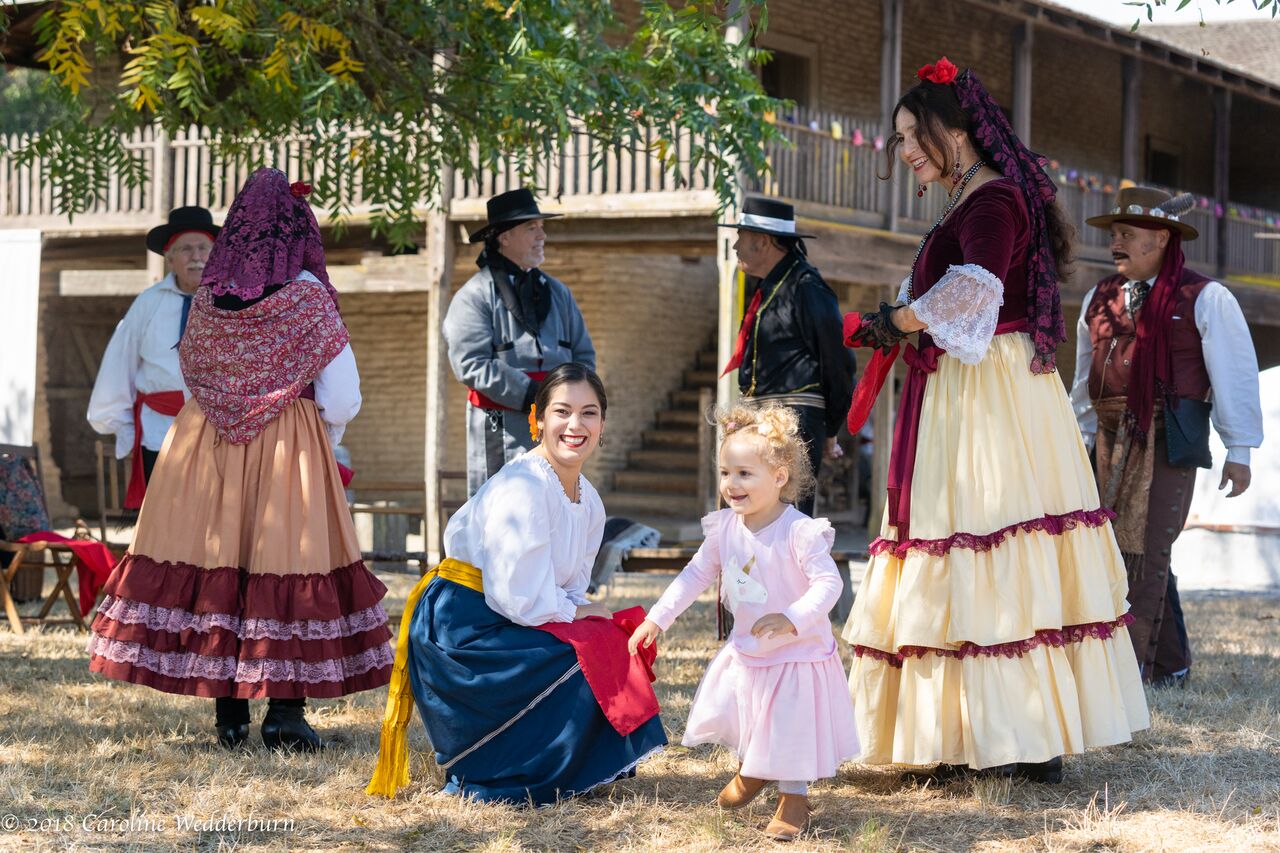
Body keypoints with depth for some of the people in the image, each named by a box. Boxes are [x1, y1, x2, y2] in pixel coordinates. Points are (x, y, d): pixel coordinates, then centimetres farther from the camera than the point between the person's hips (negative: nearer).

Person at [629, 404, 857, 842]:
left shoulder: (800, 532, -24)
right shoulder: (725, 528, -5)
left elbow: (828, 583, -28)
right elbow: (697, 574, 7)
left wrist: (792, 618, -42)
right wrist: (658, 617, 5)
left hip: (798, 654, -6)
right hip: (746, 652, 6)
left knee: (790, 725, 1)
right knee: (727, 708, 15)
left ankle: (793, 797, 26)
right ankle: (752, 770, 45)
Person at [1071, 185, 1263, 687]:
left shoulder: (1204, 299, -2)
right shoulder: (1100, 300, 14)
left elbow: (1235, 375, -2)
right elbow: (1085, 376, 21)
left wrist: (1239, 450, -4)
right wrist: (1080, 438, 20)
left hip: (1169, 439, -6)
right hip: (1113, 439, 6)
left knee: (1146, 549, -10)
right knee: (1119, 547, 7)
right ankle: (1170, 665, 17)